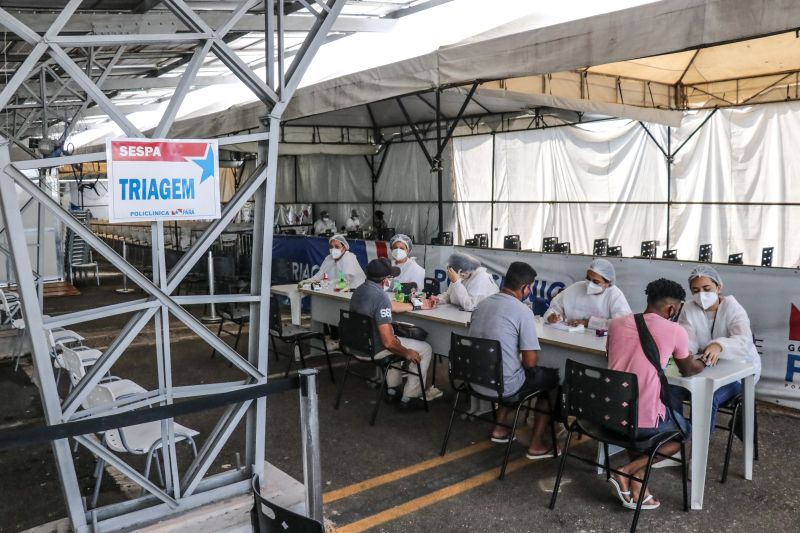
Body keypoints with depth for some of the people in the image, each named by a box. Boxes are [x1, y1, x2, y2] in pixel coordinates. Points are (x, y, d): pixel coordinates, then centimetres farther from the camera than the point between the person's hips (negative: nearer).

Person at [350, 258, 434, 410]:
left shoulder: (360, 290, 1)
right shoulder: (381, 297, -28)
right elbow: (388, 342, -28)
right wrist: (407, 353, -11)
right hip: (374, 350, -9)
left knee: (397, 340, 37)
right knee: (426, 349, 6)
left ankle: (393, 388, 39)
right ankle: (409, 398, 11)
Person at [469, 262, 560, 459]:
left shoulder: (482, 303, 4)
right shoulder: (523, 311, -17)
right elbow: (530, 362, -16)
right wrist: (525, 361, 7)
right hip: (502, 385, -7)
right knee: (552, 377, 17)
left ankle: (499, 429, 31)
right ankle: (536, 445, 19)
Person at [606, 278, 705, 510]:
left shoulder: (617, 323, 6)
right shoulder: (675, 331, -4)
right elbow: (688, 370, 14)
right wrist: (703, 363, 37)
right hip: (644, 419, -4)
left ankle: (637, 486, 21)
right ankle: (627, 472, 8)